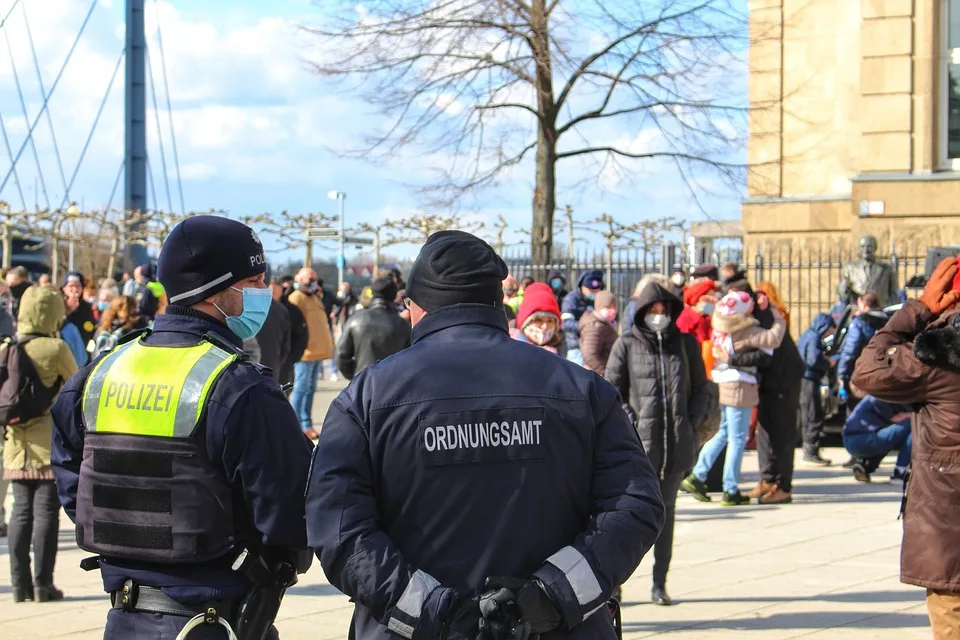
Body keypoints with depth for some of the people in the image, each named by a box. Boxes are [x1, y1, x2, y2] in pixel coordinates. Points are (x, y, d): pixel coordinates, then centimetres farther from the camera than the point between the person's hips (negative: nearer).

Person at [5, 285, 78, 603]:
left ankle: (20, 584, 10)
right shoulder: (55, 349, -11)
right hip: (51, 444, -4)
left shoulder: (6, 349, 3)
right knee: (46, 512, 0)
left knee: (21, 512, 10)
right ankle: (42, 584, 0)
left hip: (17, 445, 5)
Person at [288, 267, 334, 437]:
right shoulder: (296, 298, -8)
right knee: (301, 389, -8)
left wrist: (324, 350, 22)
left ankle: (307, 424, 15)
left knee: (310, 389, 11)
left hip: (318, 352, 9)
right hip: (306, 352, -9)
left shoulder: (315, 298, 19)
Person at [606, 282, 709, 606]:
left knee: (666, 511, 9)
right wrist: (631, 426, -6)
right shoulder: (627, 345, 3)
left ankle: (659, 584, 15)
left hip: (678, 444, 3)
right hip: (639, 444, -3)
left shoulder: (687, 344, 11)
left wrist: (692, 425, 3)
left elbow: (700, 390, 16)